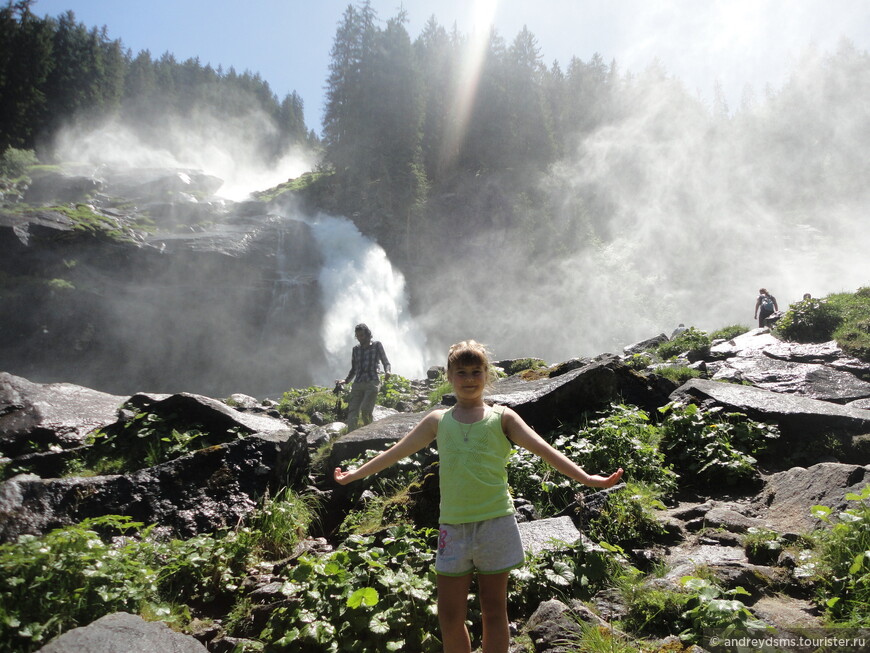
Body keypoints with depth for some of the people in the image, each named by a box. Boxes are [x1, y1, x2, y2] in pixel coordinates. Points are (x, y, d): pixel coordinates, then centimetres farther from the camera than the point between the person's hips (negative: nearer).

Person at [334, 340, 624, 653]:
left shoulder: (502, 418, 3)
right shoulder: (438, 420, 8)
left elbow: (543, 449, -5)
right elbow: (397, 451, 14)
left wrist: (586, 478, -15)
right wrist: (357, 473, 18)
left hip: (495, 521, -2)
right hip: (453, 524, 2)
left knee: (494, 608, 9)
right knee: (449, 614, 5)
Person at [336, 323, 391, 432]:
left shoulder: (376, 345, 8)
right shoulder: (356, 349, 18)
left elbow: (386, 362, 7)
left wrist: (387, 372, -15)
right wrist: (345, 381, 10)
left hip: (371, 383, -4)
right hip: (357, 384, 4)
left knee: (365, 409, -21)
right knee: (352, 412, -10)